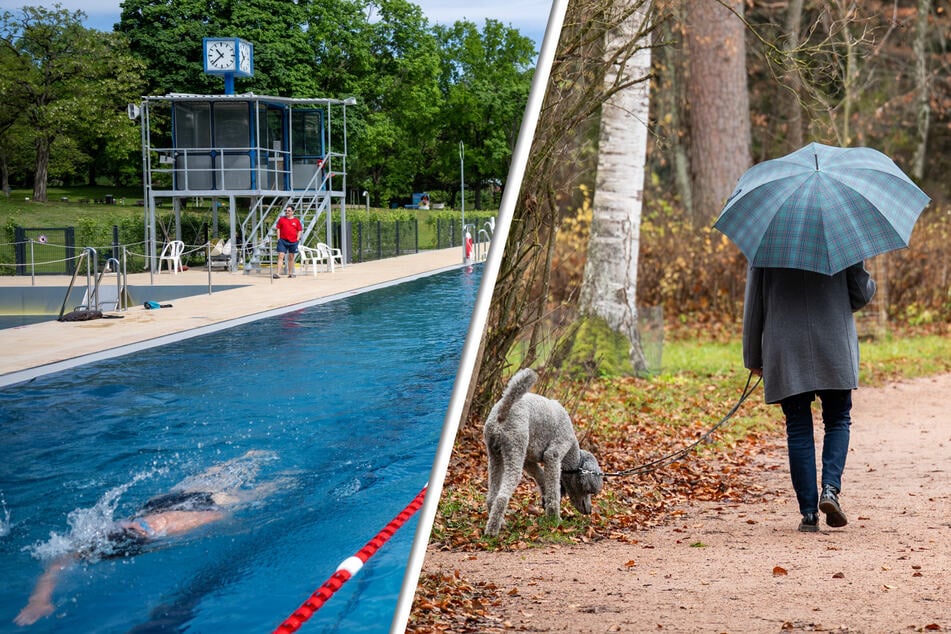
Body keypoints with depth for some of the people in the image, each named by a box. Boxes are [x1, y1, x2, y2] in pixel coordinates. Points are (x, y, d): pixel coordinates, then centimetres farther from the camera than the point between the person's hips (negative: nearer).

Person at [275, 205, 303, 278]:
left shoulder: (296, 221, 4)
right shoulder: (281, 219, 5)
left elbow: (300, 230, 8)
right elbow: (278, 229, 7)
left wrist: (297, 239, -1)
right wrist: (278, 239, -1)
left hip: (293, 242, 1)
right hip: (283, 240, -1)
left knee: (291, 258, 9)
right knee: (280, 256, -10)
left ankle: (290, 273, 20)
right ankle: (278, 273, -16)